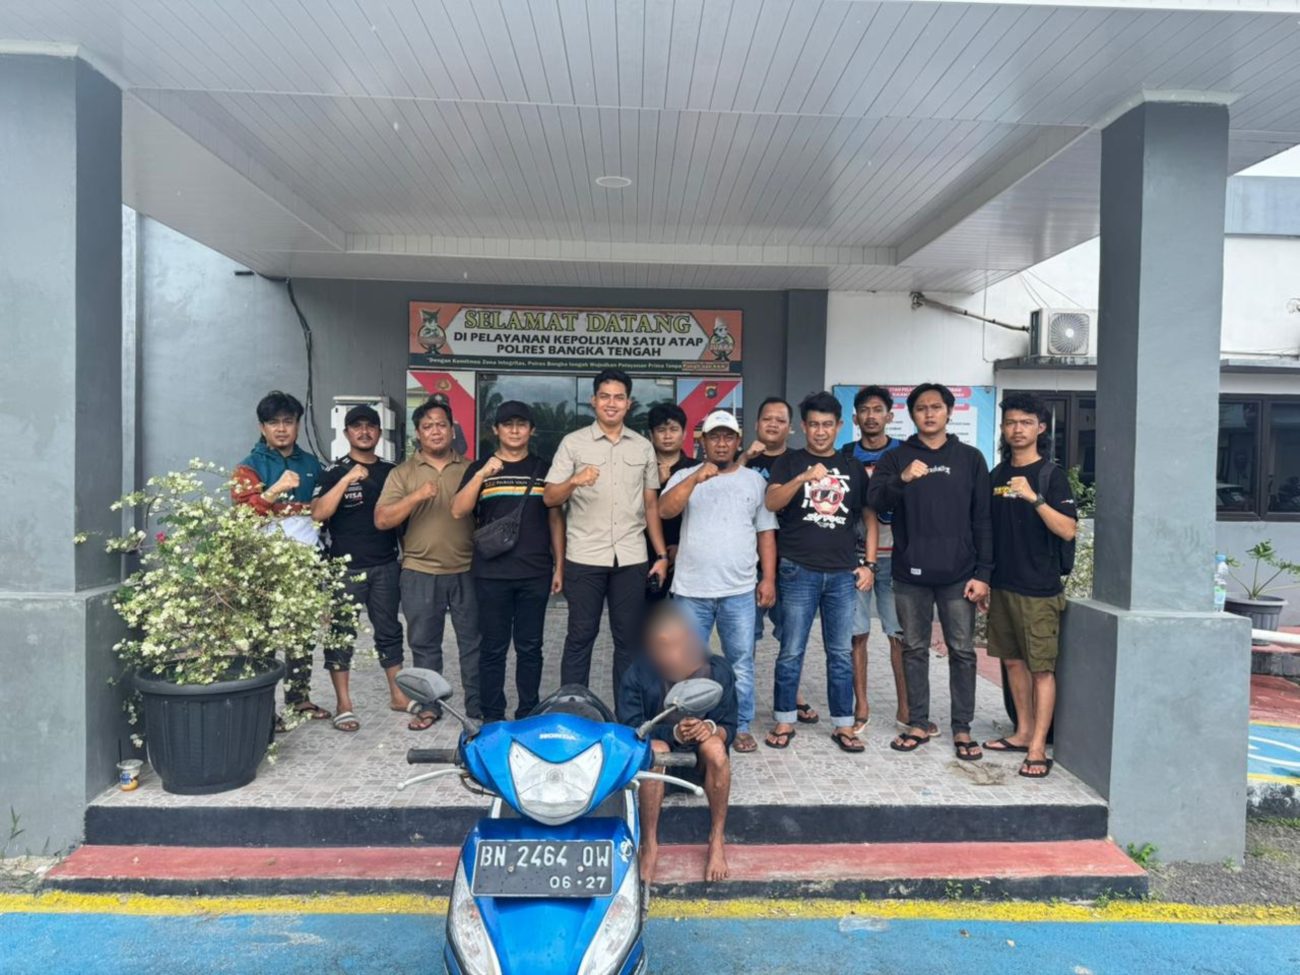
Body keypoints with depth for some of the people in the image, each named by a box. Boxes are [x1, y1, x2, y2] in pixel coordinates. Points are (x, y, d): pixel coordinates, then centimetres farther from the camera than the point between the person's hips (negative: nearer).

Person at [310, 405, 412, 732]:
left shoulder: (391, 471, 10)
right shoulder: (334, 472, -3)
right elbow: (318, 514, -16)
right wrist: (347, 479, -23)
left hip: (386, 565, 4)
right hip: (346, 566, -4)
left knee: (389, 631, 12)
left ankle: (398, 695, 23)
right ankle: (344, 705, 12)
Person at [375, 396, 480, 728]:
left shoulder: (470, 469, 7)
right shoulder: (403, 472, 4)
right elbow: (381, 520, -5)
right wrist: (416, 496, -17)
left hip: (467, 572, 0)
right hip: (420, 573, 0)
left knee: (473, 641, 7)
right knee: (424, 644, 10)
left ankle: (478, 707, 19)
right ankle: (429, 706, 25)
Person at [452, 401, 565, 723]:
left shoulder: (544, 469, 9)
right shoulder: (479, 468, 6)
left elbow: (555, 519, 11)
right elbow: (458, 511, -6)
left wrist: (559, 565, 6)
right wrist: (482, 474, -17)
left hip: (536, 574, 1)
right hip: (491, 574, -1)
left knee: (530, 647, 8)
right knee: (493, 648, 6)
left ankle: (528, 715, 19)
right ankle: (492, 716, 16)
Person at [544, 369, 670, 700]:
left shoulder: (644, 447, 10)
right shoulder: (573, 443, 2)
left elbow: (651, 504, 13)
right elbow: (549, 499, -3)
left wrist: (662, 554, 7)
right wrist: (574, 481, -23)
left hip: (631, 559, 3)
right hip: (584, 558, -2)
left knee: (629, 639, 8)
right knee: (580, 637, 4)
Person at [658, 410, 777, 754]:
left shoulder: (755, 480, 8)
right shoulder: (685, 477, 4)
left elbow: (766, 533, 9)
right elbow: (664, 510, -13)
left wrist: (769, 578, 2)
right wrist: (696, 478, -23)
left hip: (739, 591, 1)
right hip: (691, 590, -1)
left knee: (741, 662, 7)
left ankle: (741, 726, 21)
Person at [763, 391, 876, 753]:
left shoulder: (852, 467, 12)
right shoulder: (790, 462, 4)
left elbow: (869, 517, 15)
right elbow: (771, 502, -12)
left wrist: (868, 563, 6)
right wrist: (803, 478, -28)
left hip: (843, 573, 3)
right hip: (799, 571, -2)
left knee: (841, 653, 8)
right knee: (791, 652, 3)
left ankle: (843, 726, 18)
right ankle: (784, 722, 15)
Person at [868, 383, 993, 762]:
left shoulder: (970, 458, 6)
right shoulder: (896, 458, 6)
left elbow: (982, 519, 5)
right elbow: (875, 499, -10)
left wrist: (982, 573, -2)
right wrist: (902, 479, -30)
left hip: (958, 574, 0)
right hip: (911, 574, 1)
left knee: (962, 651, 5)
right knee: (914, 650, 8)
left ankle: (962, 729, 16)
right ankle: (918, 724, 20)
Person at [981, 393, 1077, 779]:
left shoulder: (1052, 475, -6)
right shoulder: (998, 474, 11)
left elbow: (1067, 530, -15)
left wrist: (1034, 498, -26)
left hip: (1038, 588, -6)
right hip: (1002, 584, 6)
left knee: (1041, 668, -1)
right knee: (1013, 661, 13)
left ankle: (1038, 748, 3)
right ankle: (1023, 732, 26)